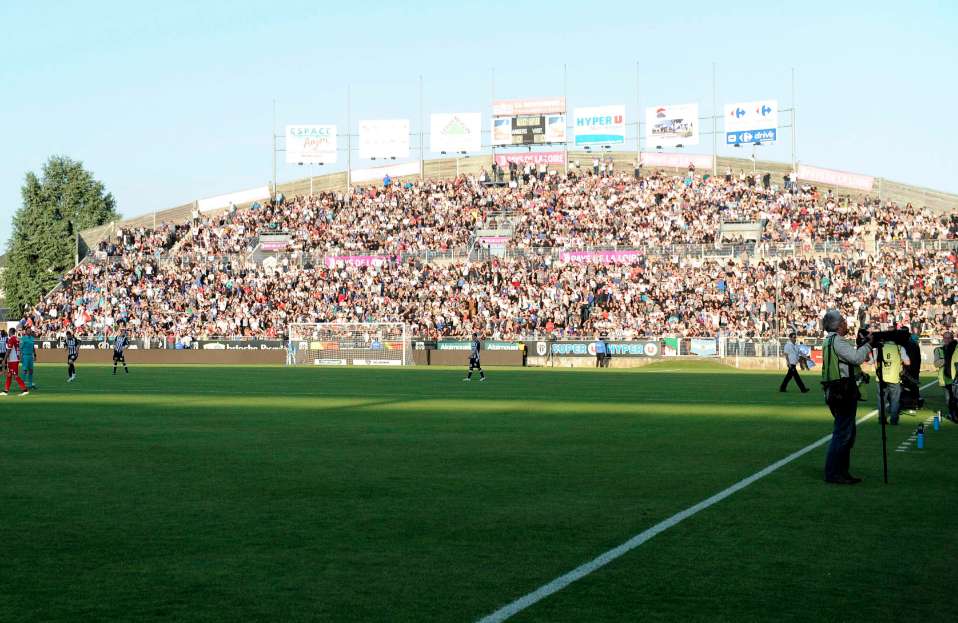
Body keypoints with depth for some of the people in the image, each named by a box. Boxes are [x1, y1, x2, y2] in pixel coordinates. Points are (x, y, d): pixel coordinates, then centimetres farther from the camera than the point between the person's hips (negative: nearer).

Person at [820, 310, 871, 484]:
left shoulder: (831, 340, 19)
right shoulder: (837, 341, -14)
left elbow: (853, 359, 20)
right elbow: (856, 358, -21)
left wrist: (864, 346, 10)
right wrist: (868, 344, -8)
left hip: (840, 393, 11)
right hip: (842, 392, -11)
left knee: (848, 432, 16)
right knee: (842, 433, -8)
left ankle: (842, 471, 21)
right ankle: (832, 473, -6)